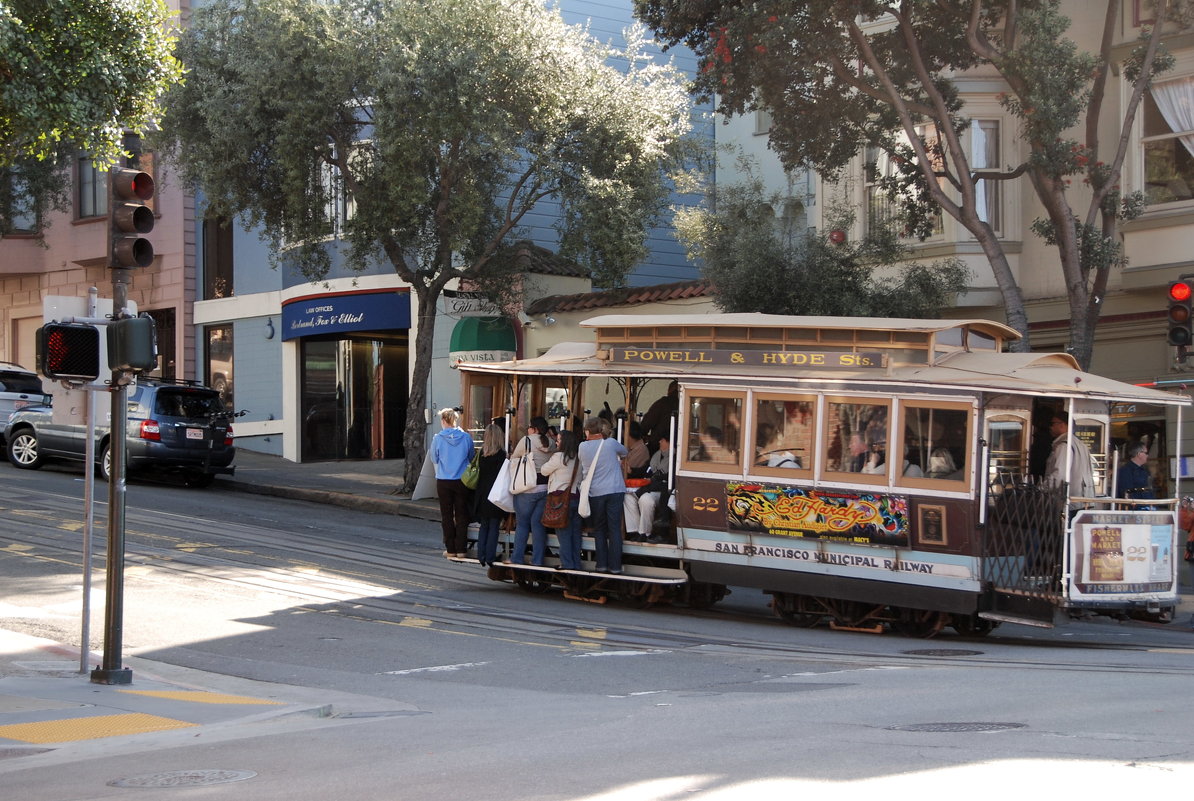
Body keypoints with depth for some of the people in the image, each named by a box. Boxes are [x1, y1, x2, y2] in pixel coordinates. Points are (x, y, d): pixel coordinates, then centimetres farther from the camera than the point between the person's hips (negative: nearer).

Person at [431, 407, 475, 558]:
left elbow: (434, 459, 1)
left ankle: (450, 549, 10)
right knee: (461, 515, 9)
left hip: (443, 482, -1)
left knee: (447, 515, 9)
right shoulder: (465, 437, -7)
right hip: (462, 481, 1)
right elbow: (471, 457, 5)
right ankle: (461, 548, 8)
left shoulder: (437, 438, -11)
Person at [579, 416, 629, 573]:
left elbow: (582, 469, 12)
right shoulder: (610, 443, -1)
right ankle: (615, 566, 0)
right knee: (615, 529, 1)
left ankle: (602, 564, 8)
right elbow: (624, 451, 19)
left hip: (595, 493, 1)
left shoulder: (583, 447, 0)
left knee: (599, 529, 12)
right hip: (615, 491, -1)